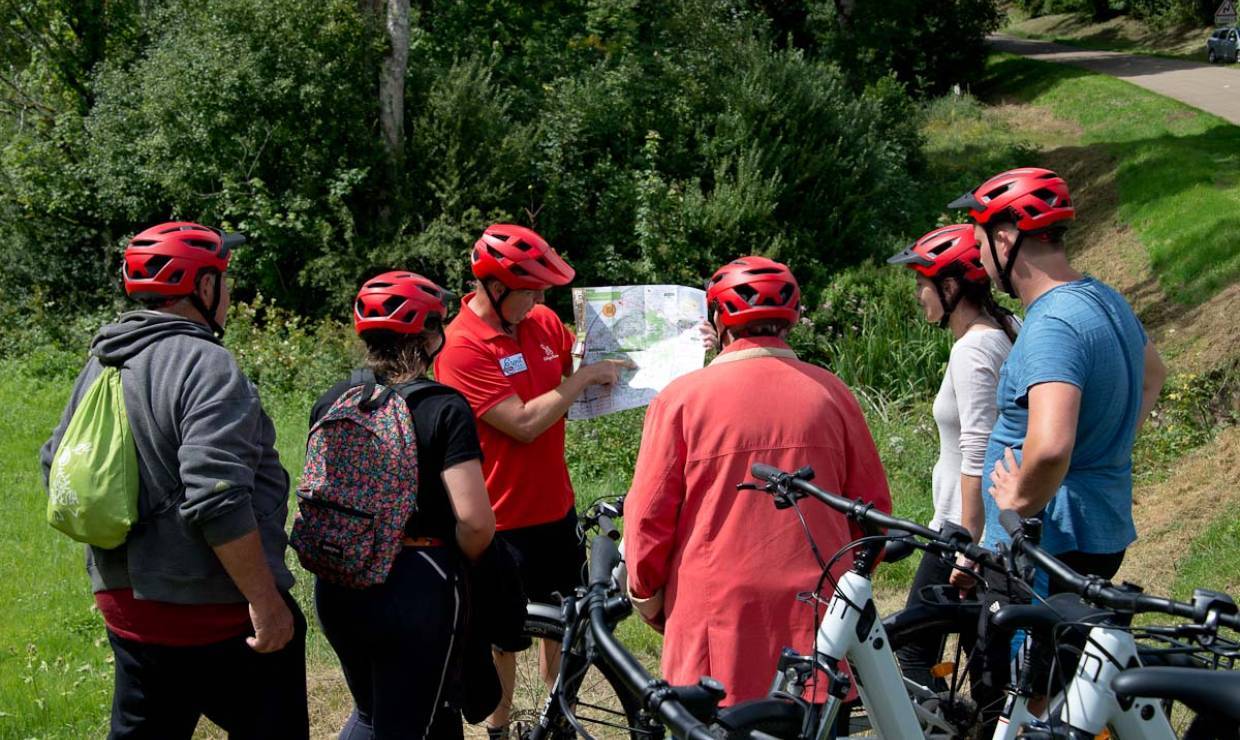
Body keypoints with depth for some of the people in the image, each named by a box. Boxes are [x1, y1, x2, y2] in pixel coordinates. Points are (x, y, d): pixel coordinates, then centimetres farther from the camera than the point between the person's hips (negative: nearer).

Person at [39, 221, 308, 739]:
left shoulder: (99, 365, 9)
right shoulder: (205, 365, -18)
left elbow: (57, 465, 18)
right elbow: (217, 499, -26)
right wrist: (264, 599, -21)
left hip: (124, 601, 8)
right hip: (216, 612, -8)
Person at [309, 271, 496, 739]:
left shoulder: (331, 401, 3)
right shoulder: (444, 407, -13)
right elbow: (475, 521, -20)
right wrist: (459, 564, -1)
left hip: (339, 589, 6)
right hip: (417, 587, -5)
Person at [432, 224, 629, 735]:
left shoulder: (545, 323, 0)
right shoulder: (461, 348, -20)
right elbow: (524, 423, -26)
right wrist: (586, 377, -18)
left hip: (557, 508, 7)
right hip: (504, 522, -7)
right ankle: (498, 728, 29)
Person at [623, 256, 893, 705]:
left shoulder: (682, 397, -6)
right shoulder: (829, 393, 2)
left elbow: (648, 515, -6)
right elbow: (873, 508, 7)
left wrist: (646, 596, 9)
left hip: (717, 621, -2)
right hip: (816, 617, 3)